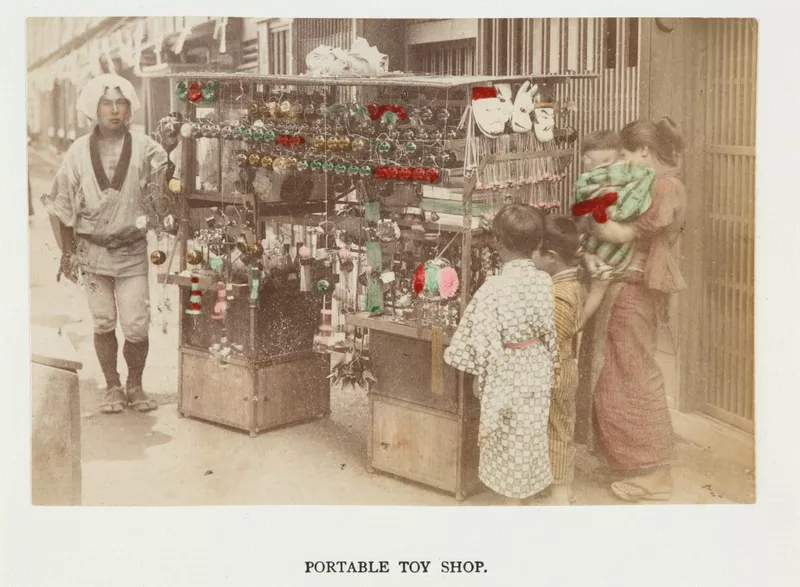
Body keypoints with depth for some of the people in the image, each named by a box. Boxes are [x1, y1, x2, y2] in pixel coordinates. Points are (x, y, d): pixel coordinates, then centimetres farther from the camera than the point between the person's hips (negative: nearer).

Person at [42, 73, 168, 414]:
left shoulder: (145, 149, -4)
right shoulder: (79, 152, 0)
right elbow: (65, 206, 5)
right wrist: (68, 251, 5)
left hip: (133, 251, -1)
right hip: (92, 249, 1)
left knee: (136, 326, -4)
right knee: (103, 324, 7)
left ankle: (135, 386, 17)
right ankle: (112, 388, 21)